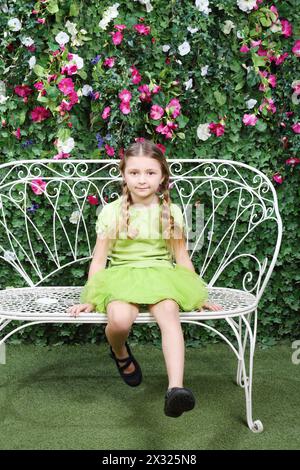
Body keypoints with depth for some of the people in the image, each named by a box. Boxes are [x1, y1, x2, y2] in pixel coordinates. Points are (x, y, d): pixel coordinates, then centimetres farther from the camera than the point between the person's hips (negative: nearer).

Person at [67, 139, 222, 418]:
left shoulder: (171, 211, 7)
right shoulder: (112, 211, 4)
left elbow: (182, 257, 13)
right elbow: (99, 258, 6)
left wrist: (197, 296, 11)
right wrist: (89, 299, 2)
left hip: (162, 275, 1)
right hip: (121, 276, 0)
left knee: (170, 312, -34)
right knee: (120, 319, -32)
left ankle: (175, 388, -43)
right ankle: (120, 354, 6)